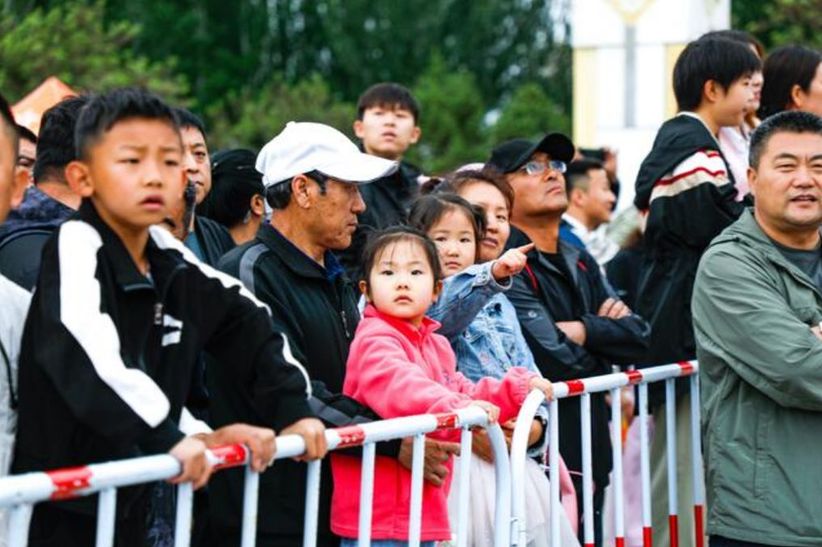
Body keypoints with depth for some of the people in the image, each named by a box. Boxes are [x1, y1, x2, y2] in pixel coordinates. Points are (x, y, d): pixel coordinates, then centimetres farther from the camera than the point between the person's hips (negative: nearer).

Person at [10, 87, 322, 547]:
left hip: (127, 502, 7)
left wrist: (293, 407, 9)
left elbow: (249, 324, 19)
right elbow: (85, 356, -32)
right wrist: (170, 437, -36)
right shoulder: (74, 248, -15)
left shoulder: (173, 263, 6)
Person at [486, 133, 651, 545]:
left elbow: (638, 336, 6)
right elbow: (557, 361, -19)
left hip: (589, 450, 8)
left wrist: (585, 331, -12)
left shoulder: (580, 264, 16)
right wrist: (606, 348, 1)